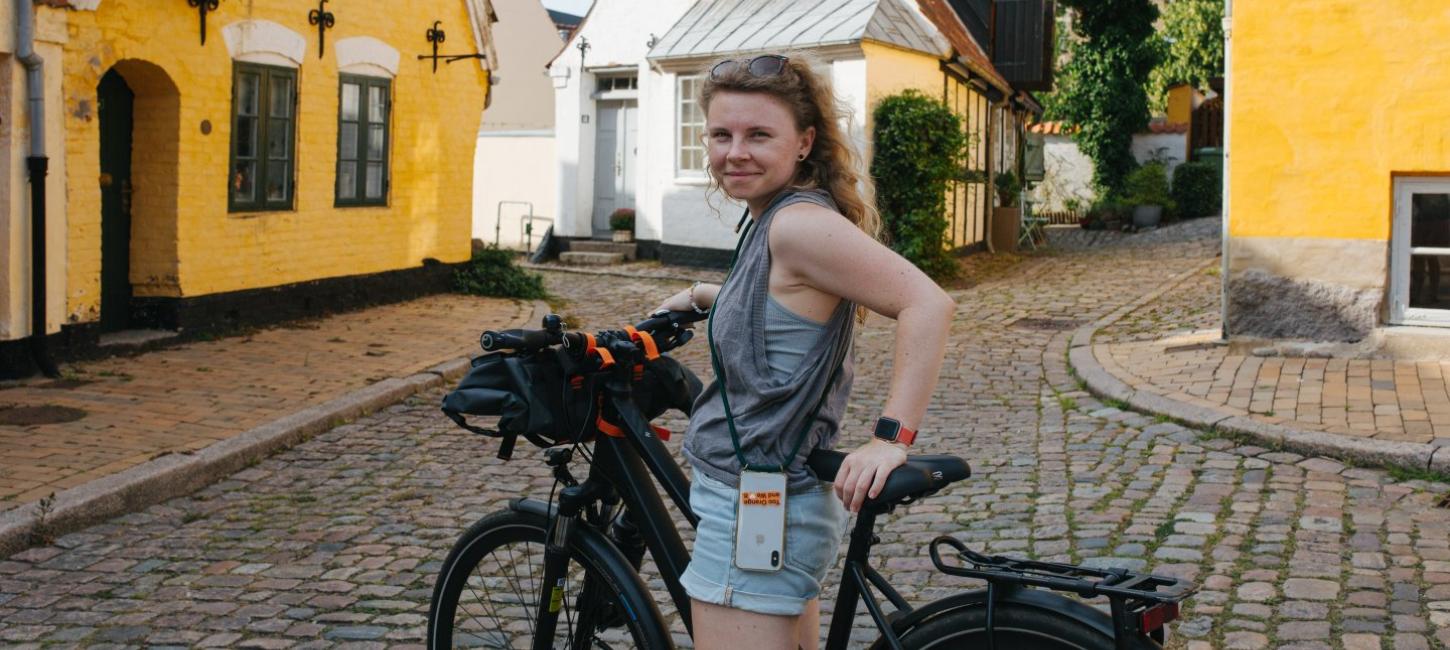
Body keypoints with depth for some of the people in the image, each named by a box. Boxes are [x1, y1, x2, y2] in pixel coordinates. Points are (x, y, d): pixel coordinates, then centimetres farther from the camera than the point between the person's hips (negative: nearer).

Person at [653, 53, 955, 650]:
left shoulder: (798, 224, -21)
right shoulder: (772, 221, 10)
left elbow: (927, 304, -29)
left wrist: (891, 438, -30)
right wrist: (705, 297, 22)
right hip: (781, 500, 11)